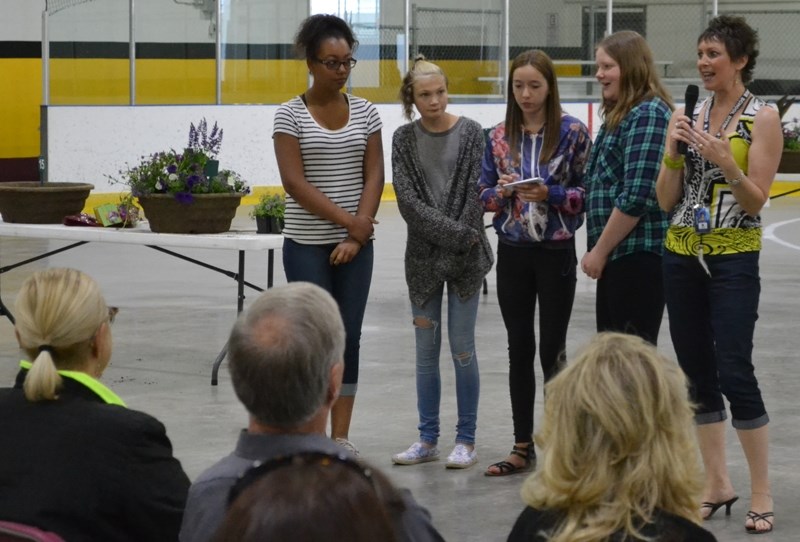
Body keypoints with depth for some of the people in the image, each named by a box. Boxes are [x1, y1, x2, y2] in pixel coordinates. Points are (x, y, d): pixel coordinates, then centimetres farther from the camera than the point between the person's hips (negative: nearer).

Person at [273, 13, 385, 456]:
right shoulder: (290, 115, -5)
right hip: (307, 245, -3)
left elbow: (373, 177, 2)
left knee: (349, 337, 5)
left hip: (355, 246, 3)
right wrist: (348, 220, -15)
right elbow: (294, 182, -11)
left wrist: (357, 235, -9)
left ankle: (341, 436, 11)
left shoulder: (365, 112, 6)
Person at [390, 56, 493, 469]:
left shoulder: (470, 133, -1)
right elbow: (408, 201, -6)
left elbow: (475, 194, -5)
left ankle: (466, 440, 7)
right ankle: (427, 439, 15)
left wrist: (463, 250, -11)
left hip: (465, 257, -2)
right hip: (424, 257, 2)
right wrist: (456, 234, -14)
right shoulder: (404, 139, 3)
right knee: (426, 349, 7)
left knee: (461, 347, -1)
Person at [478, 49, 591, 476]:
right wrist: (503, 191, -11)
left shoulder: (572, 132, -5)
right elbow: (484, 196, 10)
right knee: (519, 349, 8)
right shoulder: (499, 137, 5)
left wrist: (549, 194, -19)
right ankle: (523, 447, 16)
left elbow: (587, 193, -4)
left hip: (556, 252, -4)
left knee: (552, 351, 1)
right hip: (512, 252, 4)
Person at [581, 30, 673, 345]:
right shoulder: (620, 115, 16)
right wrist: (598, 250, 9)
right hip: (617, 255, 10)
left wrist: (599, 251, -15)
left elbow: (637, 197, -21)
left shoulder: (648, 115, -14)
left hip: (639, 256, -10)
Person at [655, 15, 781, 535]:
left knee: (735, 373, -10)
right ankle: (717, 483, 19)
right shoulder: (687, 116, 8)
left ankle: (762, 493, 0)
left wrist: (723, 159, -24)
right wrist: (675, 150, -9)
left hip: (733, 258, -5)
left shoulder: (763, 118, -5)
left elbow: (756, 200, -9)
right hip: (682, 254, 5)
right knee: (697, 372, 8)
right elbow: (666, 200, 6)